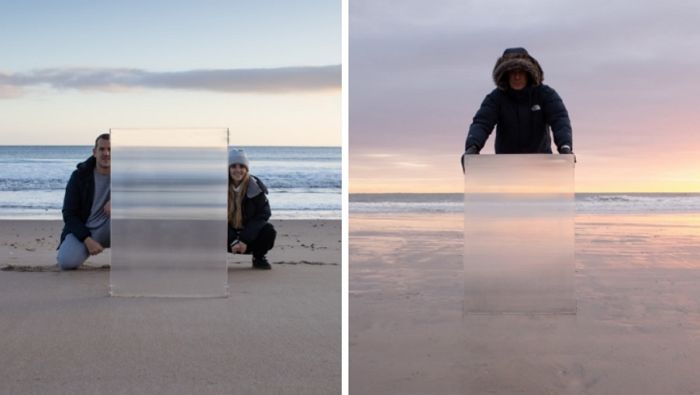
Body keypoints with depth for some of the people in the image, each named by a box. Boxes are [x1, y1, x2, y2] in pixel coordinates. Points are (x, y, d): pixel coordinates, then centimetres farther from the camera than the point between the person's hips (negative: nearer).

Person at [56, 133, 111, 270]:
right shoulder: (80, 175, -8)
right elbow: (69, 214, -9)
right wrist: (88, 240, -23)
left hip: (107, 231, 1)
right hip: (82, 230, 0)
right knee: (66, 262, -29)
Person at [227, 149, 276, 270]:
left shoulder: (254, 186, -11)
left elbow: (263, 214, -13)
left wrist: (244, 240, -22)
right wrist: (233, 242, -23)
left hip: (250, 234, 0)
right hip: (228, 237, 0)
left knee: (269, 231, -29)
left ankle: (258, 258, 3)